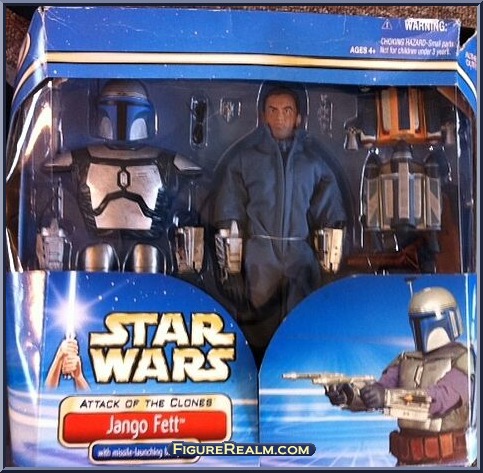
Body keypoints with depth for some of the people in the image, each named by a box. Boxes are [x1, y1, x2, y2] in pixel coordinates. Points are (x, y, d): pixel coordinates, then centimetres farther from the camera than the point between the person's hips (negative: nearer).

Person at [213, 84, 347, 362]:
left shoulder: (314, 157, 11)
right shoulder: (245, 156, 7)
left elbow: (331, 213, 11)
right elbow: (229, 215, 3)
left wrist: (330, 257, 6)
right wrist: (231, 262, -1)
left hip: (302, 255, 1)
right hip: (258, 255, -1)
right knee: (258, 322, 1)